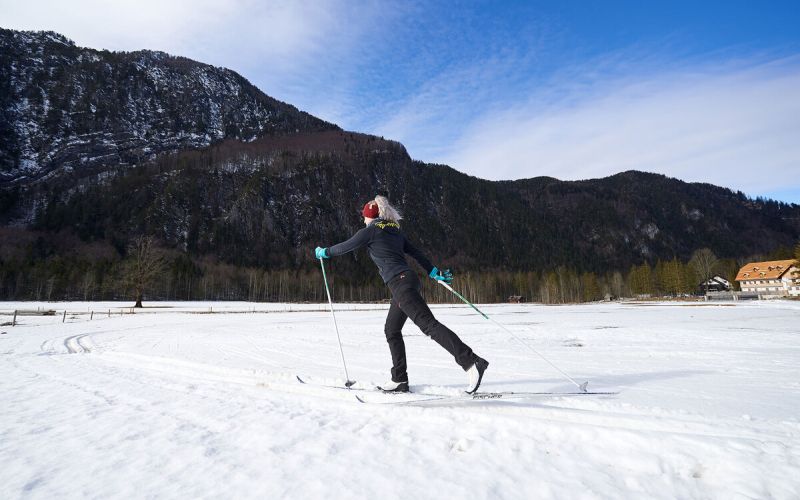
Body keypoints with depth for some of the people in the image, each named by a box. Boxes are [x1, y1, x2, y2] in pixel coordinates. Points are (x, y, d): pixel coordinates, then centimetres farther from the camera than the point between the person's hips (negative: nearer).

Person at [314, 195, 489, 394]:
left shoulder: (370, 231, 0)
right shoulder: (394, 230, 22)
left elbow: (345, 247, 8)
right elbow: (416, 253, 22)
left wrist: (324, 252, 25)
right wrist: (434, 272, 27)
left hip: (399, 282, -9)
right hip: (410, 279, 9)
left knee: (429, 325, -17)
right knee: (392, 330, 16)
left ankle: (472, 362, -26)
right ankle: (399, 379, 19)